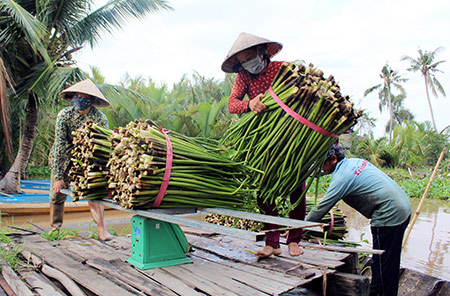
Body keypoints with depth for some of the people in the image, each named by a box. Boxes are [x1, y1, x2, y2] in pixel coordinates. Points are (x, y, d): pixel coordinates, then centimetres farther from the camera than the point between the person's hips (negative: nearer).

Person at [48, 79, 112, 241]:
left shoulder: (100, 119, -20)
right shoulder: (64, 115, -19)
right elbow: (59, 146, -19)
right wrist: (58, 176, -21)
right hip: (63, 161, 1)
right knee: (56, 194, 5)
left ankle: (101, 229, -10)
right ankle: (55, 228, 28)